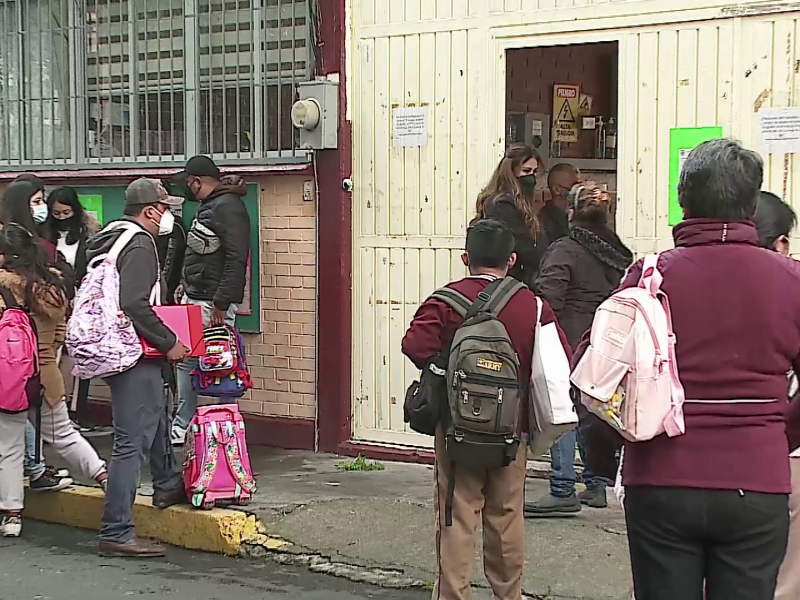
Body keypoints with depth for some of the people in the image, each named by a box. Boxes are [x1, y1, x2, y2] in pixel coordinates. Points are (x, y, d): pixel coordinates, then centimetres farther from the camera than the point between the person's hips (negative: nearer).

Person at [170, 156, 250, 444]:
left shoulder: (228, 207, -15)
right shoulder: (209, 205, 18)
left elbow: (236, 259, -22)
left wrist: (221, 303, -24)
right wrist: (185, 287, 19)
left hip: (213, 303, -11)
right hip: (193, 298, 11)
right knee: (186, 360, 13)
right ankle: (181, 427, 21)